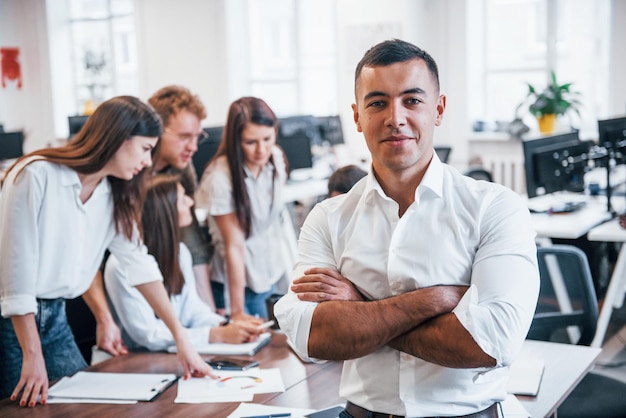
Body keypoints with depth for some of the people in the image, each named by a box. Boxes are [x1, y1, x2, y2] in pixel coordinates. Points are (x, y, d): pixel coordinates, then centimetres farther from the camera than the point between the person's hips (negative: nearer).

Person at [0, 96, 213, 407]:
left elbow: (140, 265, 2)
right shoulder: (37, 175, -19)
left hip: (55, 317, 7)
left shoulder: (113, 196, 3)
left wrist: (180, 337, -1)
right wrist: (32, 356, -20)